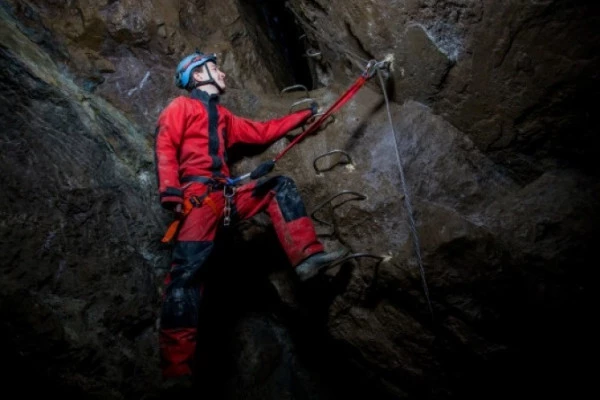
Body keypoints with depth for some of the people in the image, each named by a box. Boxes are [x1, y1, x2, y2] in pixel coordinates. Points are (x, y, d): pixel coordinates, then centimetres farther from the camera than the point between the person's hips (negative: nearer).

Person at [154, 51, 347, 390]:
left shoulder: (223, 116, 31)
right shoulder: (181, 107, 11)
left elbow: (261, 132, 34)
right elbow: (165, 146, -3)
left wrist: (303, 116, 37)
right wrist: (169, 190, -19)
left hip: (227, 196, 8)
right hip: (198, 194, -8)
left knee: (280, 187, 4)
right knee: (188, 269, -22)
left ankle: (308, 255, -14)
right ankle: (177, 370, -29)